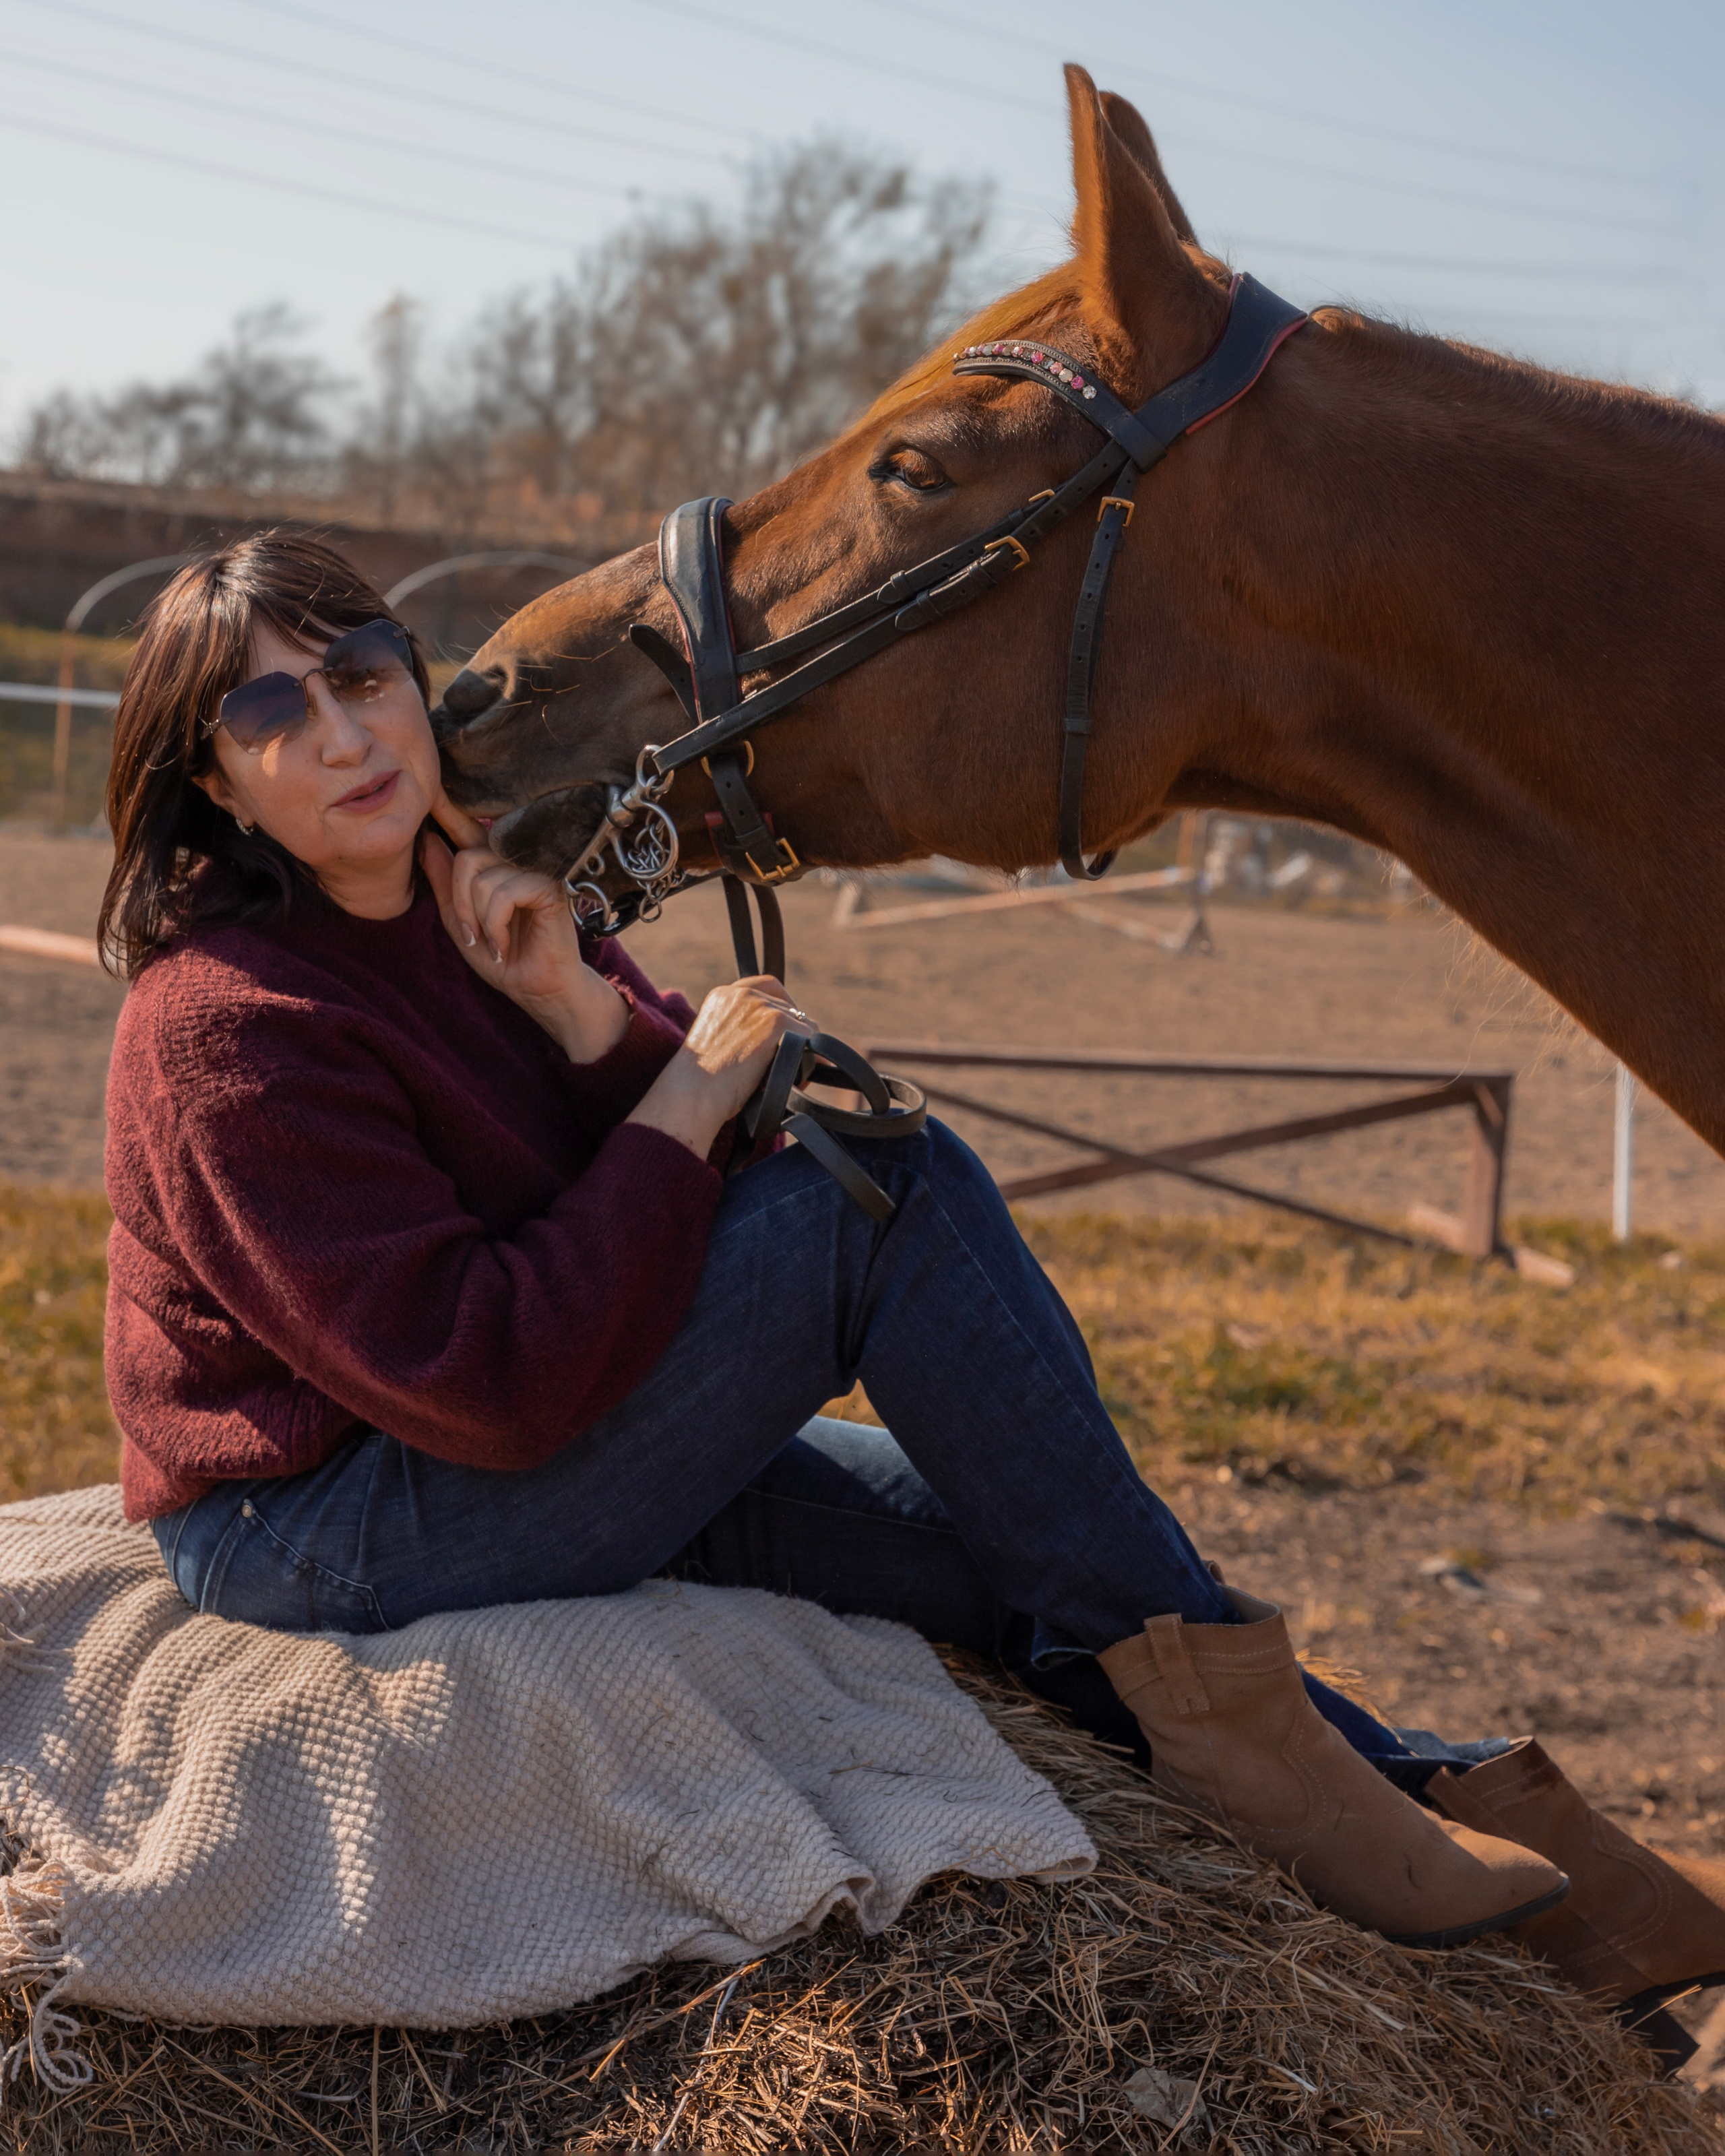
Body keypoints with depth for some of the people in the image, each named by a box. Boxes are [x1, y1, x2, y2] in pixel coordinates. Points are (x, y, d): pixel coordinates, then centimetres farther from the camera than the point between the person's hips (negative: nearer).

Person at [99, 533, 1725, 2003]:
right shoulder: (230, 1029, -21)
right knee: (884, 1184, -20)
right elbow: (494, 1382, -27)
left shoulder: (475, 895, 6)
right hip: (328, 1543, -9)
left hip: (547, 1450, 9)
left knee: (1020, 1551, 0)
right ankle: (1199, 1688, -11)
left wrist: (584, 1007, -18)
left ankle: (1433, 1792, 8)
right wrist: (683, 1106, -21)